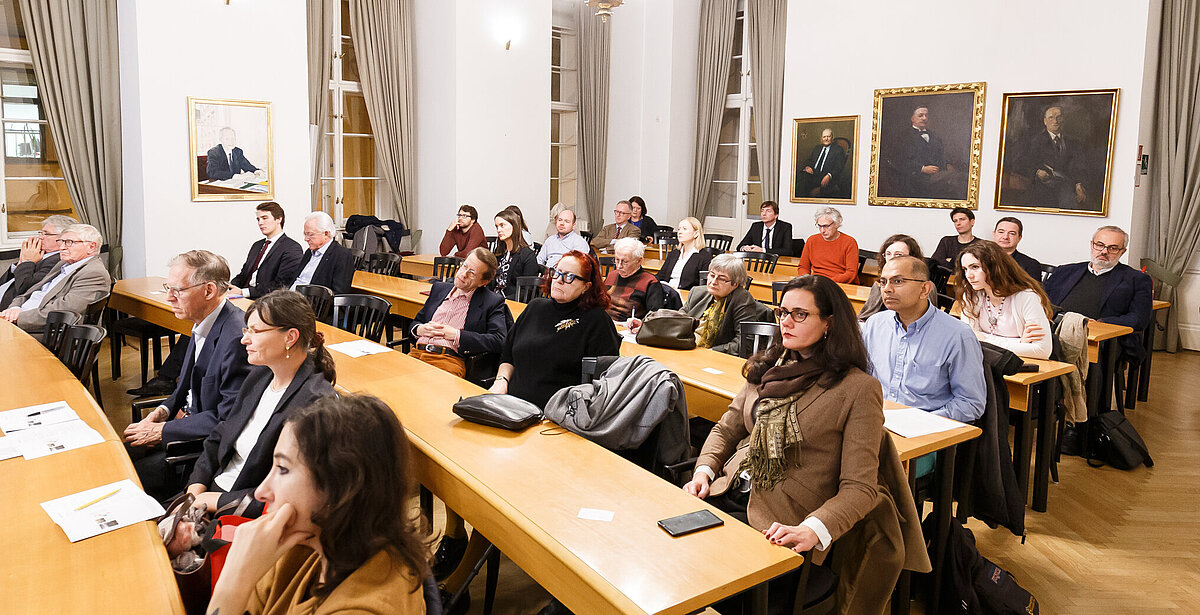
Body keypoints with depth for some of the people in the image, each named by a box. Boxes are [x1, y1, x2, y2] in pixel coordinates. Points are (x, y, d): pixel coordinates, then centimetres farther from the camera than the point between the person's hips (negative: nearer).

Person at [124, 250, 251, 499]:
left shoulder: (236, 338, -27)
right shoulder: (202, 323, 3)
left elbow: (228, 420, -23)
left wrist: (163, 430, -15)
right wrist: (165, 410, 2)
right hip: (190, 419, 9)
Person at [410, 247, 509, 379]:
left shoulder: (493, 302, 6)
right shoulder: (439, 288, 24)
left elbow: (499, 342, -8)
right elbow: (416, 321, 31)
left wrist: (455, 335, -9)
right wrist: (419, 329, 4)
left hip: (450, 358, -5)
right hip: (416, 353, 5)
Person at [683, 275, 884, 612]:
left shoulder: (859, 389, -9)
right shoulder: (767, 368, 11)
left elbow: (859, 487, -12)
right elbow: (726, 429, 17)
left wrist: (812, 530, -28)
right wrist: (704, 470, -3)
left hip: (782, 530, -6)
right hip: (734, 498, 6)